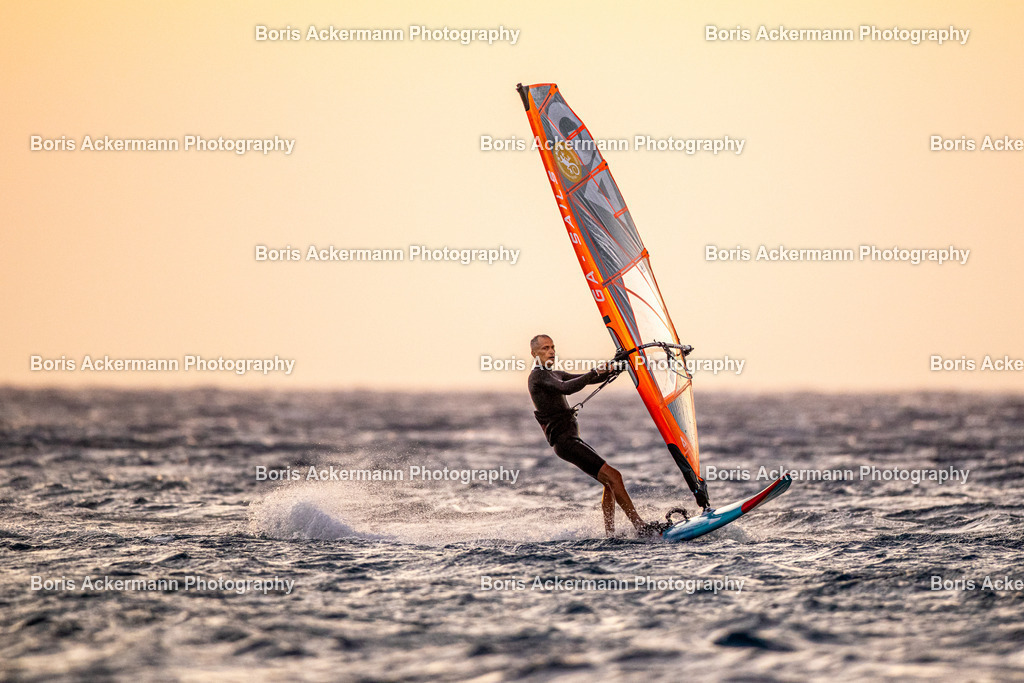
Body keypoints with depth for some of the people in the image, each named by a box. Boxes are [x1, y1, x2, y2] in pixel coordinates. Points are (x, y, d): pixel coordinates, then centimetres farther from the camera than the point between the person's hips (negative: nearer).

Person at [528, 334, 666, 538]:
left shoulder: (555, 374, 22)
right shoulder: (538, 376, -9)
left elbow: (594, 380, 19)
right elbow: (566, 389, -27)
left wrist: (611, 367, 1)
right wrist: (595, 372, -31)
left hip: (573, 439, 10)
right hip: (564, 442, -10)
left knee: (610, 483, 7)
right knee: (612, 476, -15)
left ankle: (609, 534, 8)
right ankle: (640, 527, -18)